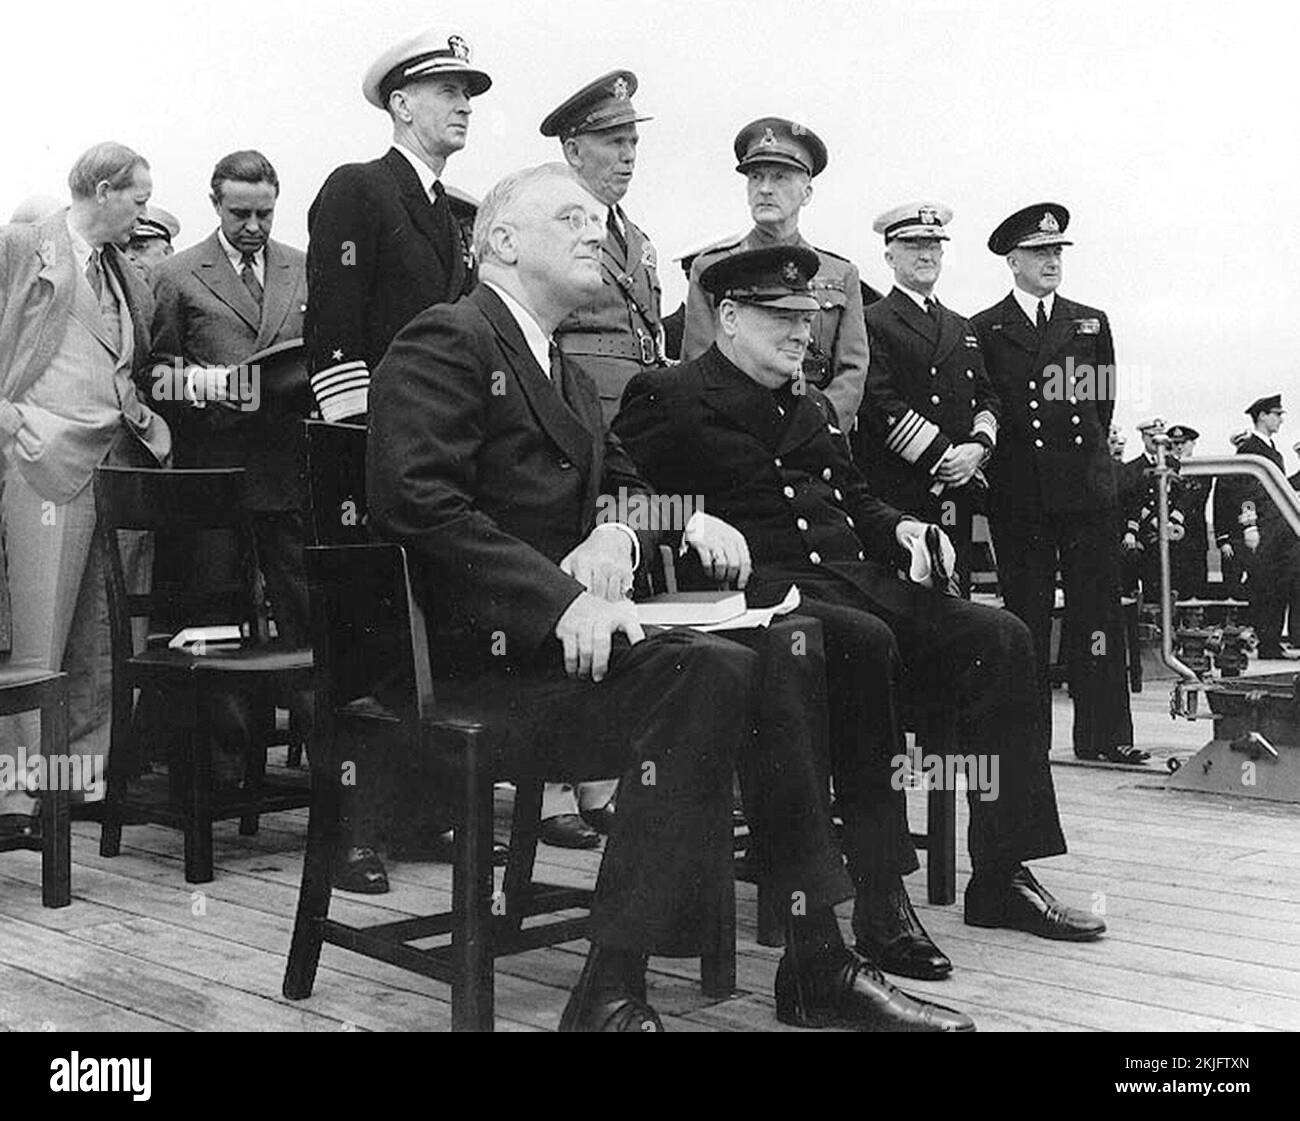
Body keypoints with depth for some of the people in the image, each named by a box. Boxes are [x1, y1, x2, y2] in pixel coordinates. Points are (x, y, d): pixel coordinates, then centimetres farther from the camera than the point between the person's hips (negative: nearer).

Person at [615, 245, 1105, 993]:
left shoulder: (805, 406, 27)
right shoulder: (668, 399, 2)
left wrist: (898, 529, 10)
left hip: (858, 575, 8)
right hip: (766, 587, -8)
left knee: (999, 638, -11)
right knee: (864, 643, -37)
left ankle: (1004, 876, -6)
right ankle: (882, 900, -31)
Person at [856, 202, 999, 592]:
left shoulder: (961, 328, 23)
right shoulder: (872, 323, -1)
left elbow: (988, 398, 19)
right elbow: (881, 404, -11)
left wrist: (977, 448, -2)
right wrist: (944, 457, -13)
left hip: (957, 492, 7)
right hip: (896, 494, -7)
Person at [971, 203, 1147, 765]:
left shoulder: (1091, 323, 16)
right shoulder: (983, 330, 7)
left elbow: (1104, 403, 17)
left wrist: (1084, 454, 13)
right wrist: (996, 458, 2)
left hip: (1086, 486, 2)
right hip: (1017, 495, -2)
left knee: (1096, 612, 0)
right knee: (1025, 615, 1)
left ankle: (1104, 735, 4)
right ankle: (1028, 737, 7)